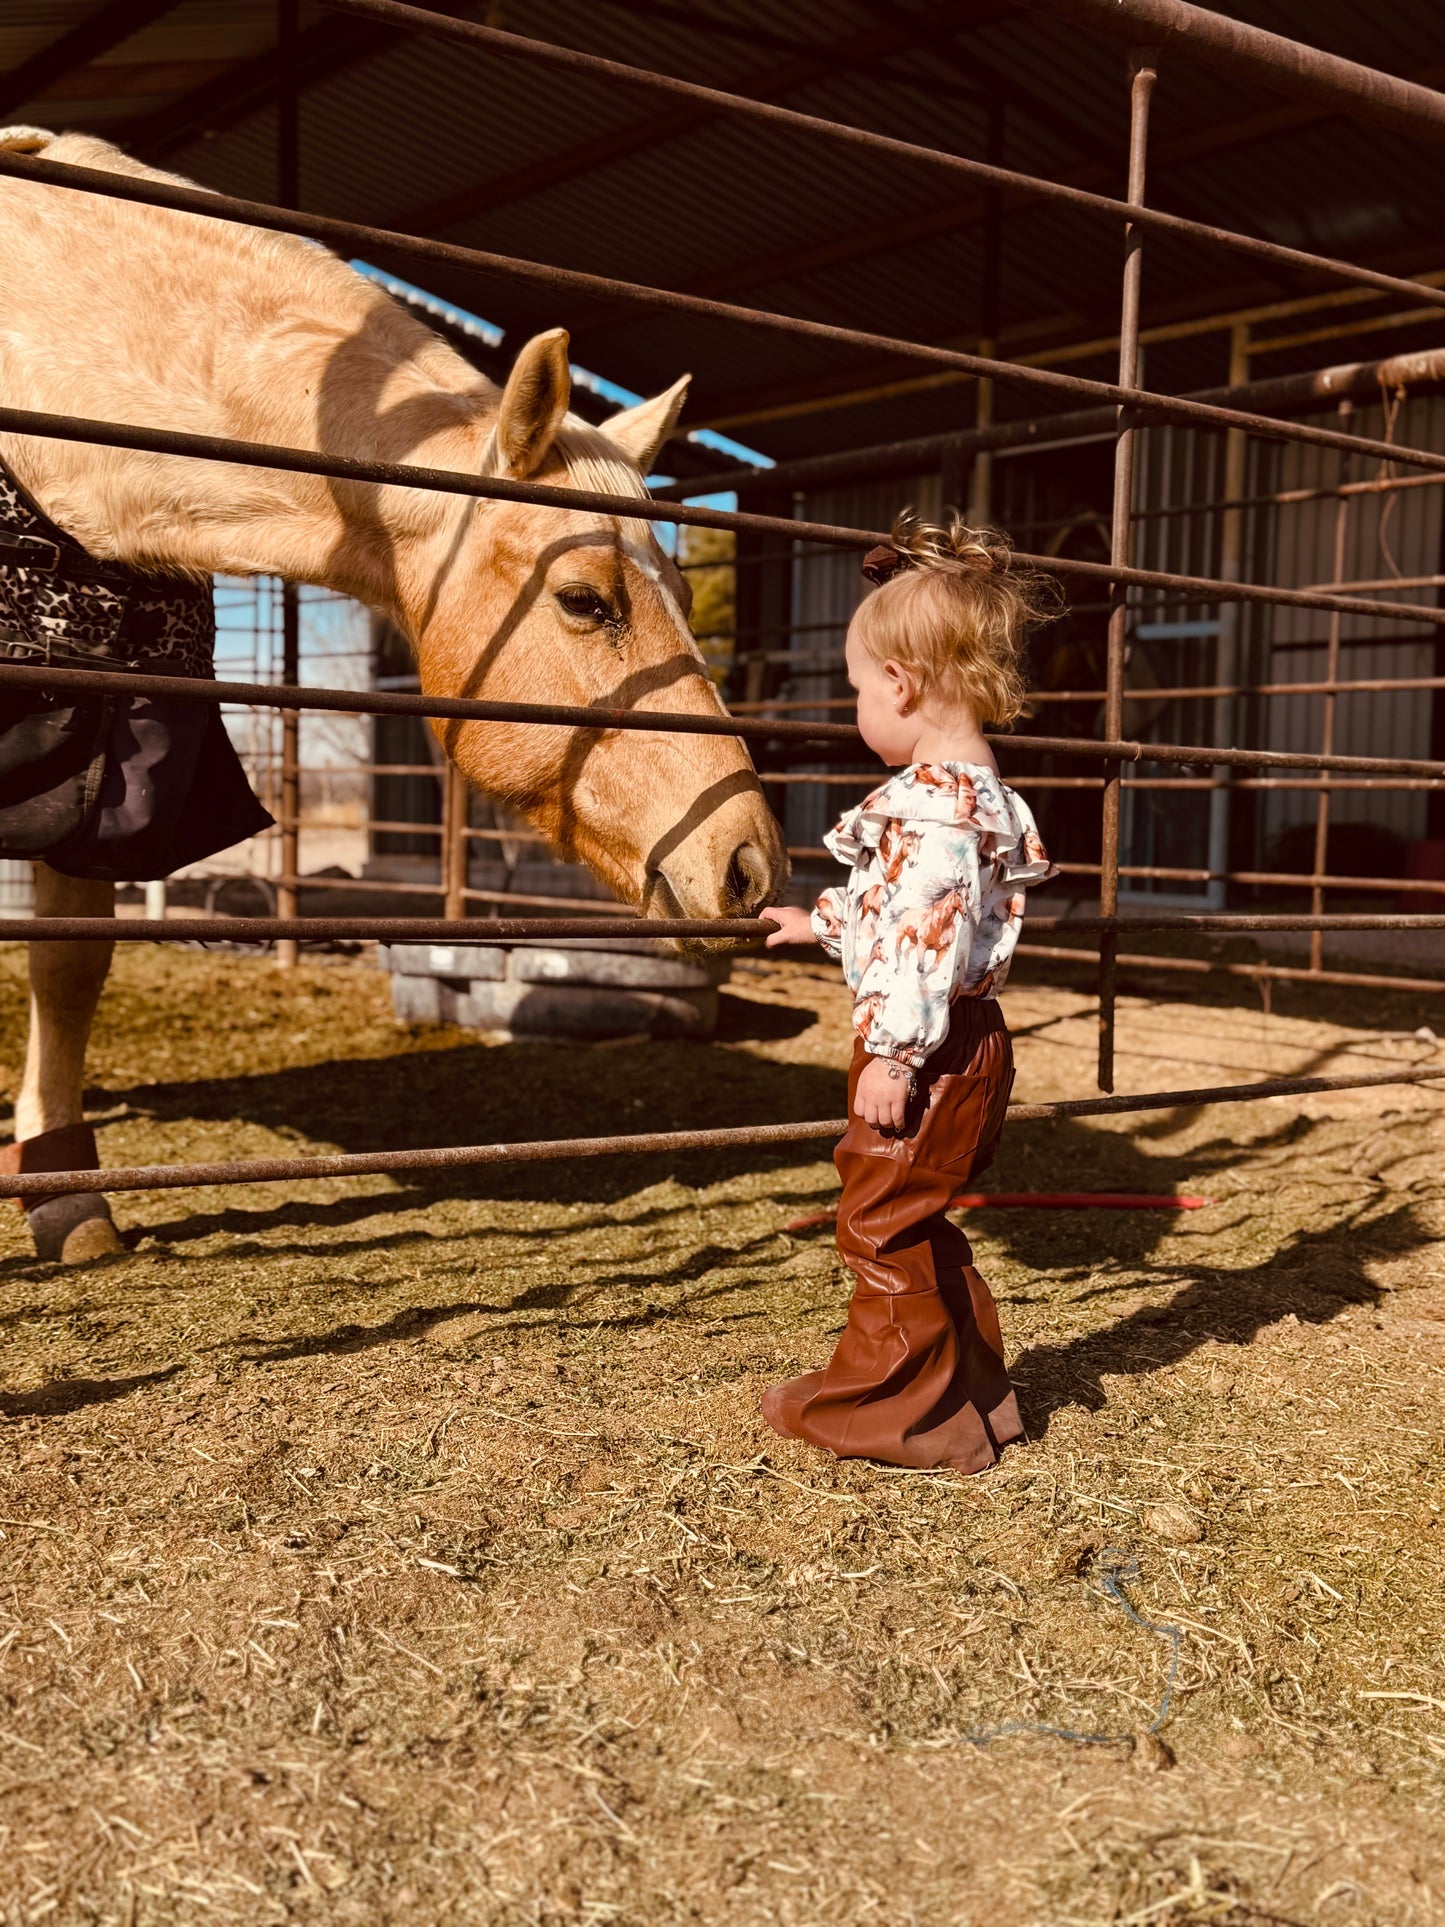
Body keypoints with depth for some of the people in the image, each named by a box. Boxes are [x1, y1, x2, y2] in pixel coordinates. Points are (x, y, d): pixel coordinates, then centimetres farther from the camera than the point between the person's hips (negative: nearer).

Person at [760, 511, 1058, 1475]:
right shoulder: (981, 793, 13)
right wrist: (823, 923, 36)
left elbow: (928, 936, -27)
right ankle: (972, 1396, 31)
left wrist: (893, 1053, -26)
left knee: (883, 1223, 4)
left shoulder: (930, 799, -21)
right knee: (920, 1228, 21)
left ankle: (886, 1404, 17)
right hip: (970, 1046, 10)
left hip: (929, 1049, -10)